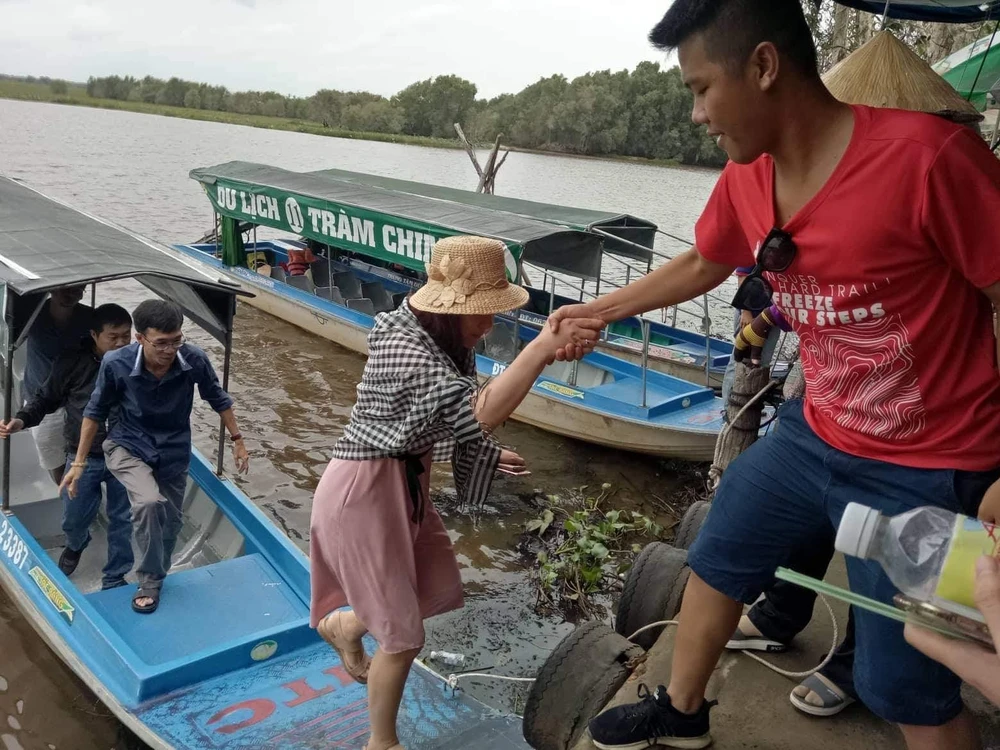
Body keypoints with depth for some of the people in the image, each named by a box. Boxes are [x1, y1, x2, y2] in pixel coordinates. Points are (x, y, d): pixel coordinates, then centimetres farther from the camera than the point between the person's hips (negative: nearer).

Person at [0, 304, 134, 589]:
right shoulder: (73, 363, -12)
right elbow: (46, 399, 0)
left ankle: (115, 580, 27)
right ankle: (76, 545, 51)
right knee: (73, 520, 14)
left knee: (123, 520, 8)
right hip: (83, 458, 1)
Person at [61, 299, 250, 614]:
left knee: (169, 521, 14)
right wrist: (79, 462, -5)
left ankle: (154, 578, 42)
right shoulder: (116, 363, -27)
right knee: (149, 502, -28)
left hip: (174, 450, 3)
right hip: (128, 446, -2)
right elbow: (96, 411, -9)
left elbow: (218, 399, -4)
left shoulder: (194, 359, -24)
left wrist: (237, 440, 3)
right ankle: (150, 582, -5)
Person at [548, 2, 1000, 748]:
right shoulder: (746, 178, -4)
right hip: (813, 433, 7)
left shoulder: (925, 152, -26)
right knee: (715, 561, 20)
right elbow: (700, 265, 15)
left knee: (906, 686, 5)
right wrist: (597, 310, 22)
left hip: (925, 469, -7)